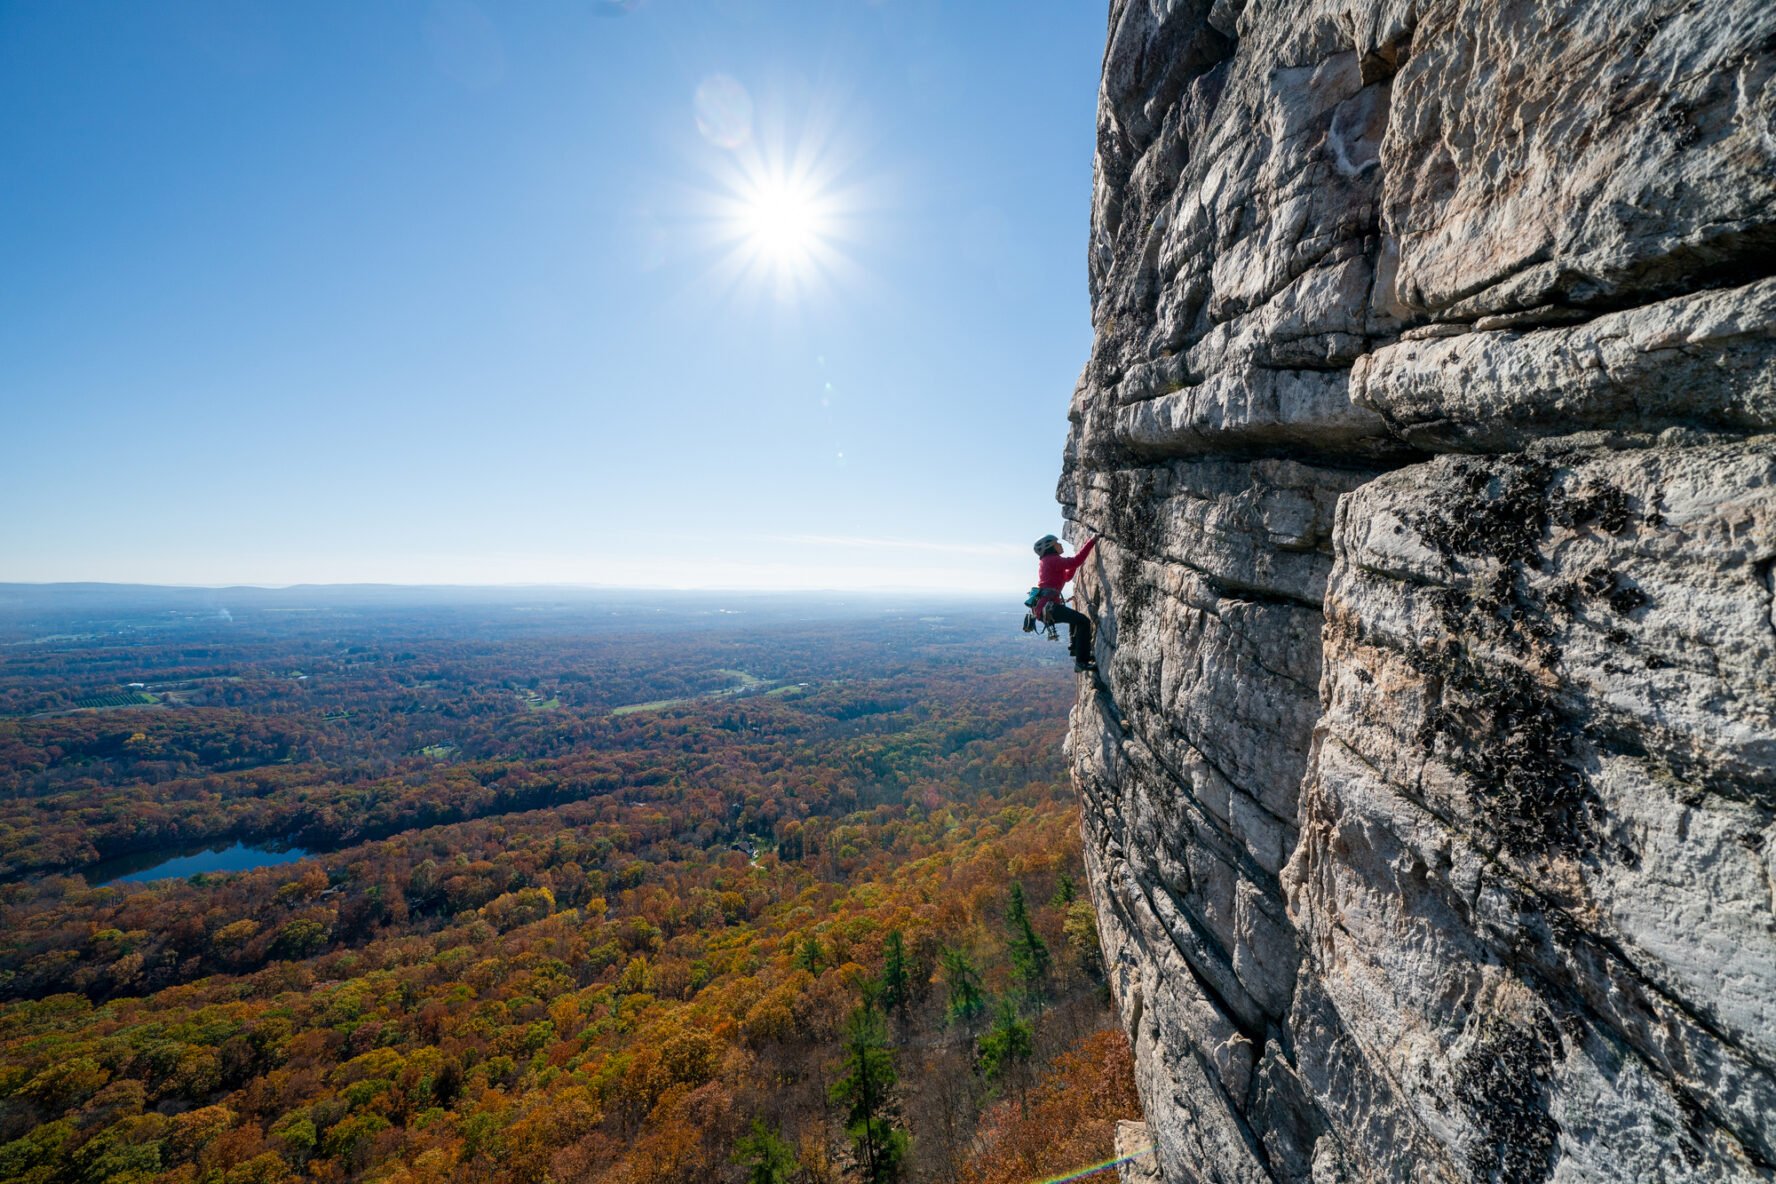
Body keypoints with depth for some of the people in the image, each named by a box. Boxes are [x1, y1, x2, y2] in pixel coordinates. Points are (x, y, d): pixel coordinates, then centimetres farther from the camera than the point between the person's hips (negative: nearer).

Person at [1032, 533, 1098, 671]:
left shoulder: (1048, 561, 25)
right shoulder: (1052, 559, -4)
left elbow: (1067, 576, 34)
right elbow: (1076, 562, -18)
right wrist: (1091, 542, -11)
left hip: (1044, 606, 11)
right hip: (1046, 606, -11)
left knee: (1076, 617, 32)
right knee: (1084, 621, -16)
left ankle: (1075, 649, 31)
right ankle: (1081, 662, -19)